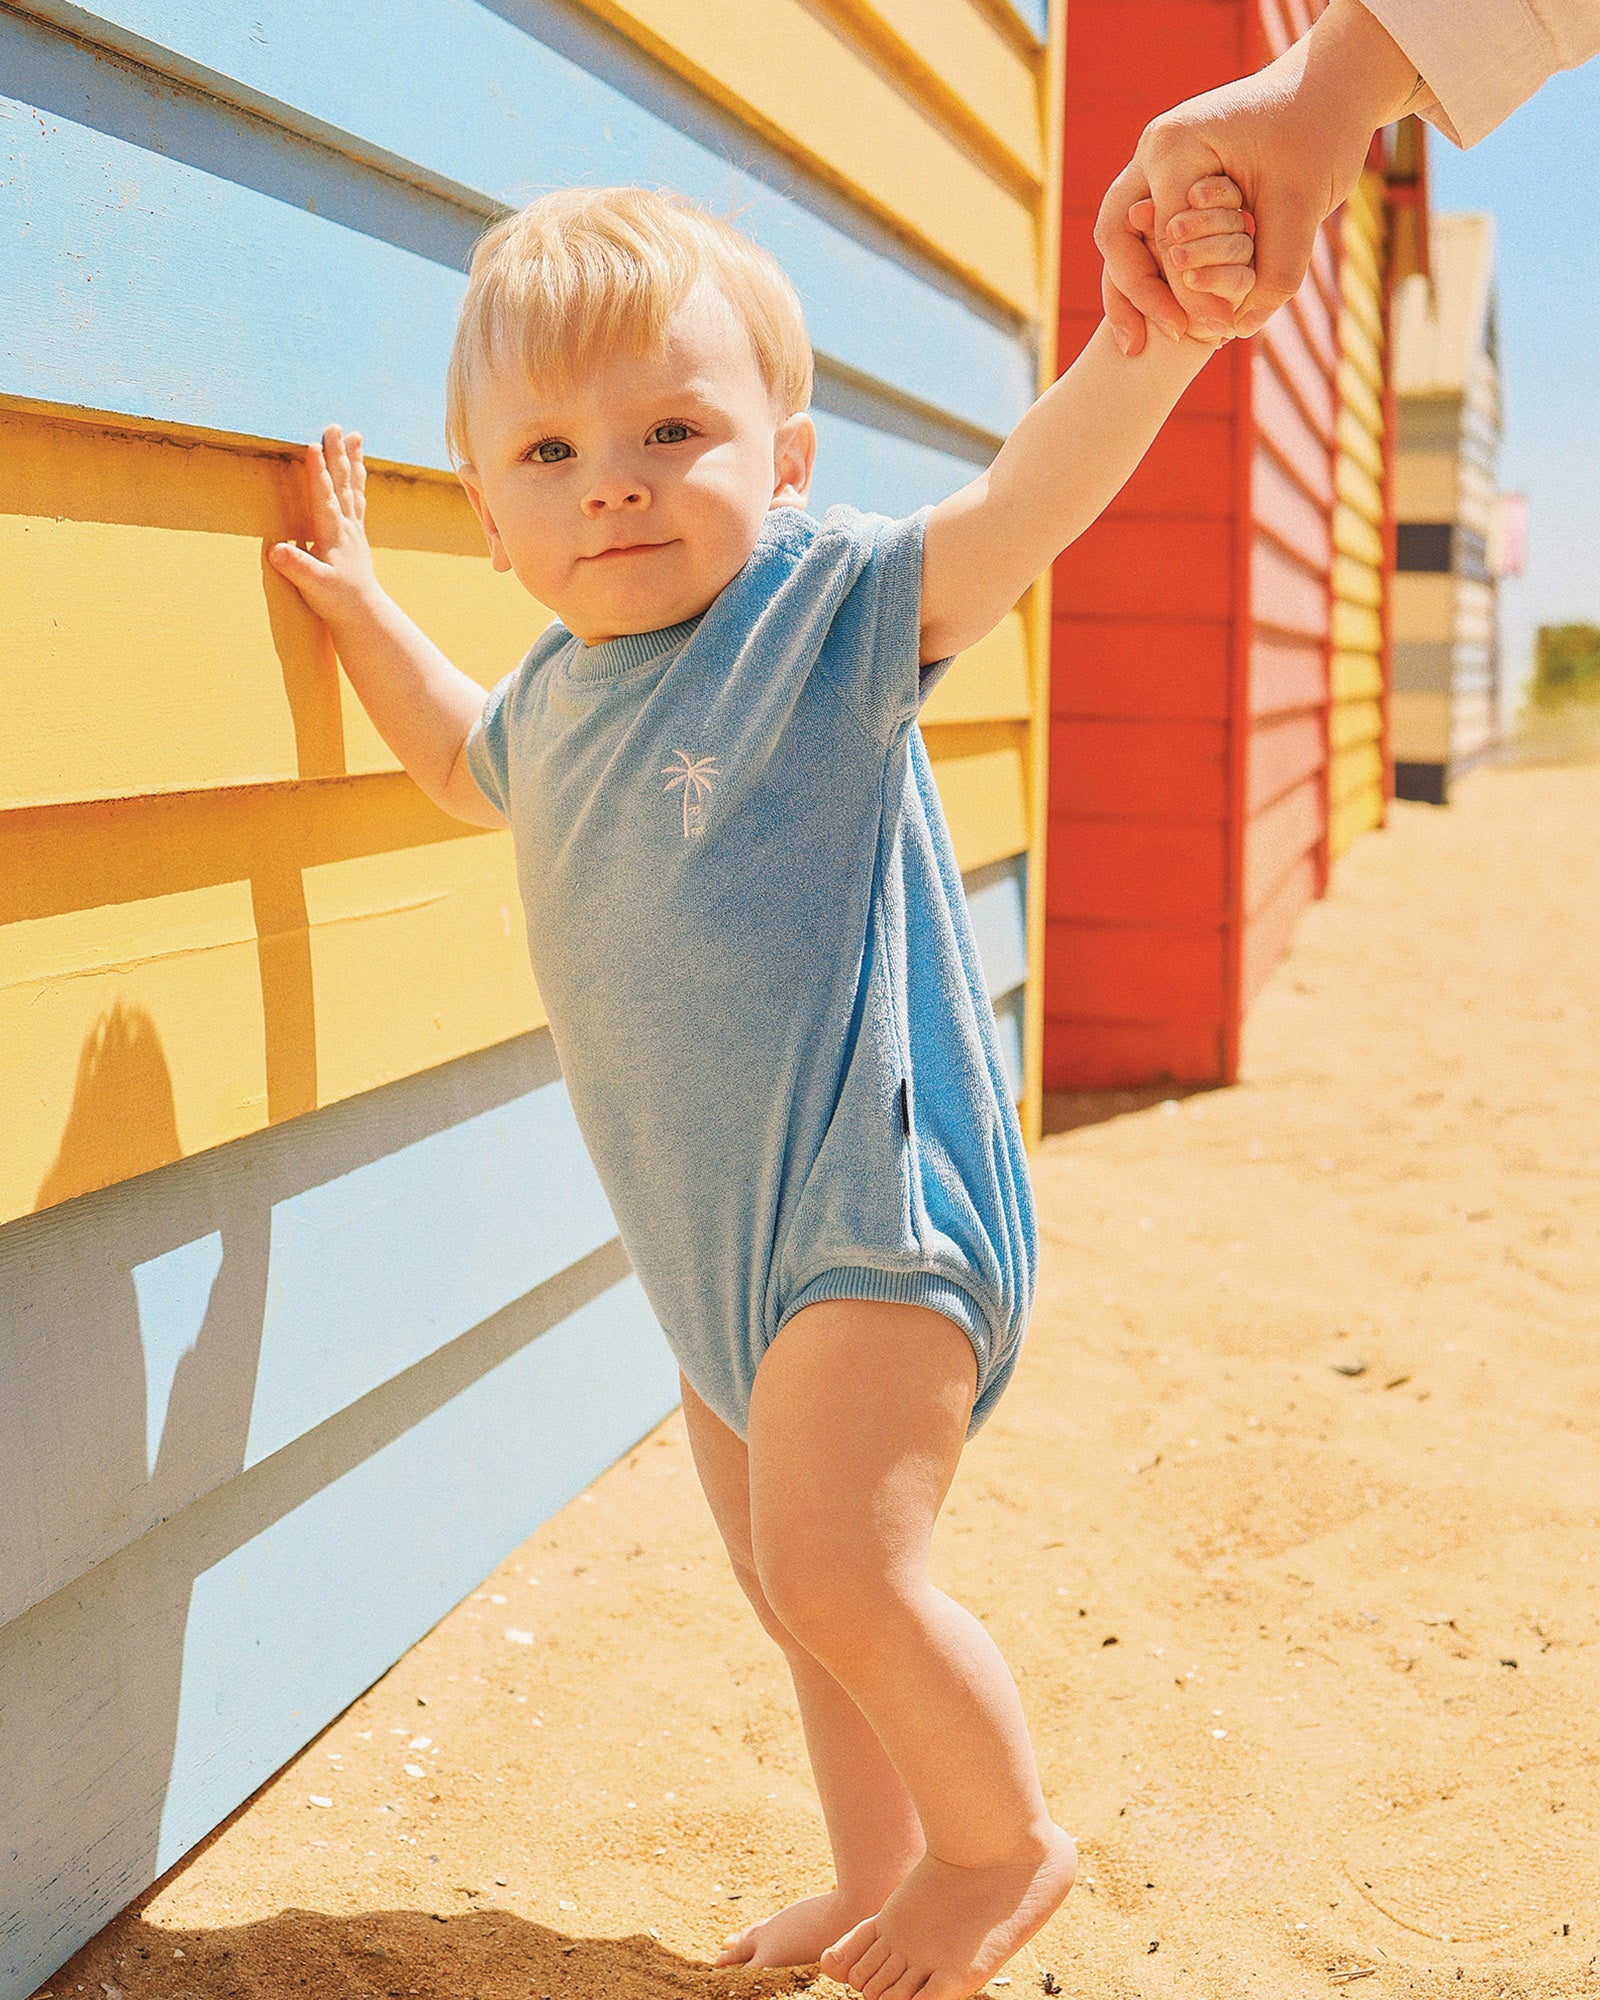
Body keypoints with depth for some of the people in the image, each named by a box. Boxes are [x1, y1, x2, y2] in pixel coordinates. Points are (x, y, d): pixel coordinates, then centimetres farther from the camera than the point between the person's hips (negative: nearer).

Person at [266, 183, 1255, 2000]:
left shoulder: (827, 606, -12)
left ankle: (1004, 1840, 14)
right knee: (793, 1593, 16)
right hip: (716, 1240, 8)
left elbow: (1026, 500, -29)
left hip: (874, 1202, -7)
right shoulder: (556, 693, 7)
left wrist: (1159, 330, -45)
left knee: (834, 1566, -13)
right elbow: (469, 769, 32)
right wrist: (355, 605, 26)